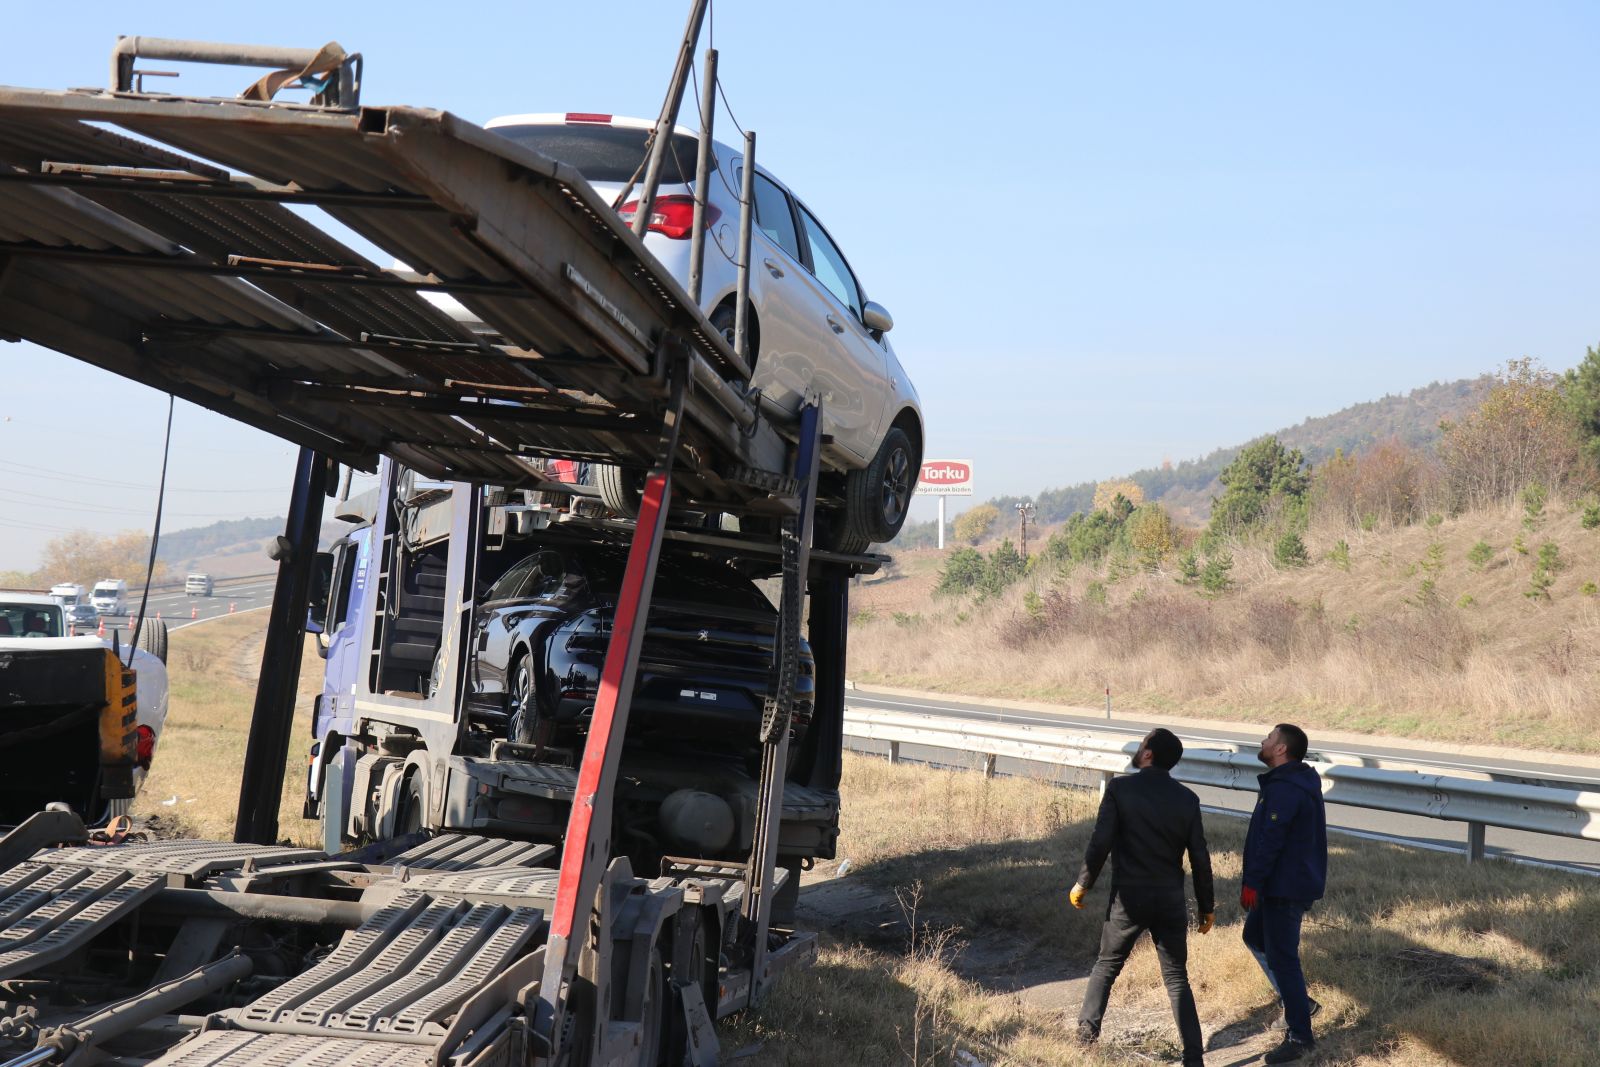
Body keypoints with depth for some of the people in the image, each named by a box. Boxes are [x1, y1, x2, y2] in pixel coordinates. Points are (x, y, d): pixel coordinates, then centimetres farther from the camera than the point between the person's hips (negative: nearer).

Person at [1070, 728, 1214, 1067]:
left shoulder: (1120, 788, -9)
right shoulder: (1187, 799, 0)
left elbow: (1100, 843, -13)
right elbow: (1200, 859, 1)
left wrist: (1083, 884, 0)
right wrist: (1206, 907, 11)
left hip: (1128, 897, -2)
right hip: (1171, 899, 2)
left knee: (1106, 966, 19)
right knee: (1177, 978, 9)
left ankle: (1087, 1029, 19)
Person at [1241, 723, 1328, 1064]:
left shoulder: (1284, 790, -22)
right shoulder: (1302, 782, 12)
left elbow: (1269, 841, -26)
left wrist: (1251, 883, -22)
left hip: (1285, 888, -11)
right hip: (1299, 882, 11)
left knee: (1282, 958, -5)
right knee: (1255, 936, 23)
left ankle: (1300, 1036, 1)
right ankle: (1297, 1003, 27)